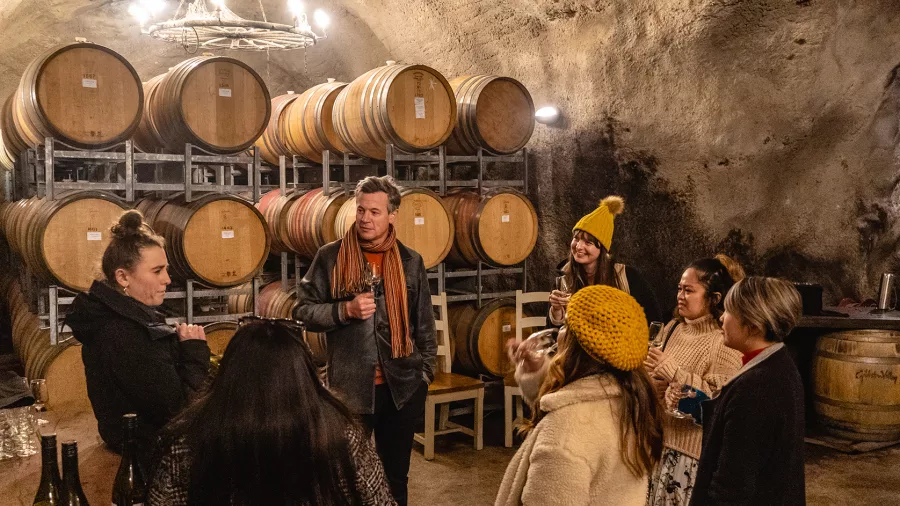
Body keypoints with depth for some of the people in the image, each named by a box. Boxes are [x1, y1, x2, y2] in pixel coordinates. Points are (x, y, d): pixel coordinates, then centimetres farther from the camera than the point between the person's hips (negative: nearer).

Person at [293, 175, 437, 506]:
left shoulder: (410, 261, 3)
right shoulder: (331, 256, -4)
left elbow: (424, 322, 9)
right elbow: (303, 311, -3)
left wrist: (426, 370, 7)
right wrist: (345, 309, -18)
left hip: (402, 385, 2)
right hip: (351, 387, -2)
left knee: (396, 474, 15)